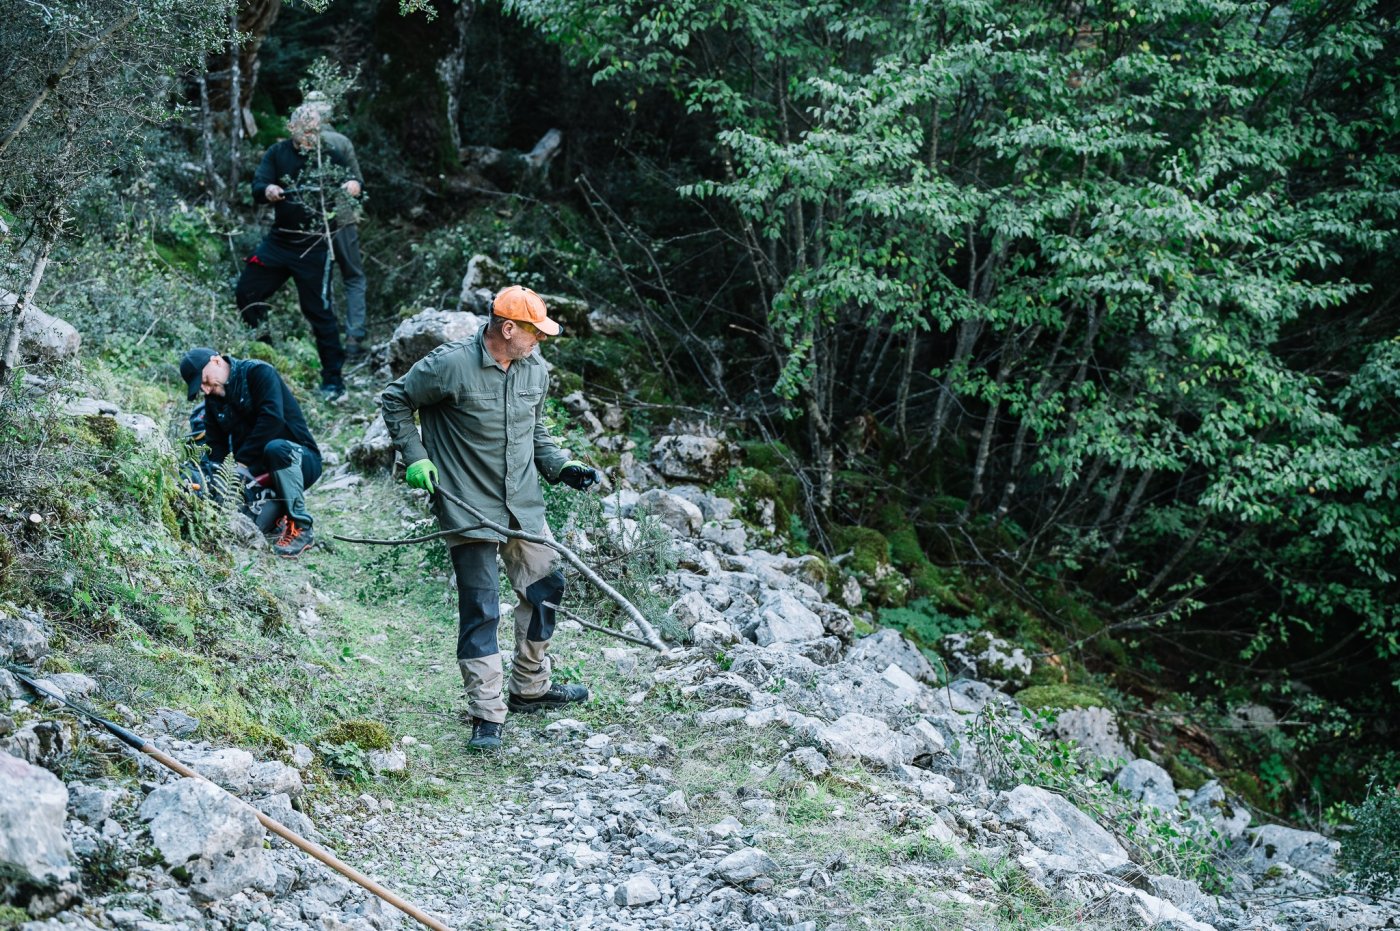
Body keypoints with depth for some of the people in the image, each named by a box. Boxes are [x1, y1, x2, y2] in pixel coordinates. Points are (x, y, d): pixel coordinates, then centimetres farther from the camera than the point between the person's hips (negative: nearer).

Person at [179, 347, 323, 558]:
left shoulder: (258, 372, -12)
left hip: (300, 460, -6)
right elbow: (215, 445, 3)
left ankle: (300, 528, -26)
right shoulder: (213, 400, 9)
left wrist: (242, 461, -29)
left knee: (276, 449, -39)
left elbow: (272, 418, -27)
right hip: (256, 470, 6)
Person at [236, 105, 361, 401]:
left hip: (314, 246, -4)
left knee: (318, 310, -7)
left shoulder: (330, 157, 2)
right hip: (279, 240, 4)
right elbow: (257, 188, -6)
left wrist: (353, 186, -30)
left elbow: (351, 183, -4)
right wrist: (268, 191, -31)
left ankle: (333, 380, -1)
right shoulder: (277, 153, 5)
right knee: (246, 292, 6)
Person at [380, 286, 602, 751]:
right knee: (481, 609, -7)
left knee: (545, 588, 14)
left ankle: (529, 688, 33)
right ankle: (487, 715, -1)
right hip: (469, 508, -7)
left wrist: (562, 466, 5)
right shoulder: (450, 364, -17)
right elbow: (394, 401, -4)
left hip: (524, 504, 7)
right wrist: (415, 458, -10)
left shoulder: (535, 369, 4)